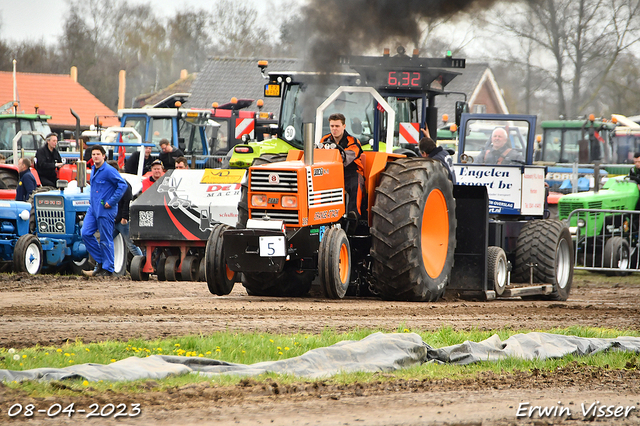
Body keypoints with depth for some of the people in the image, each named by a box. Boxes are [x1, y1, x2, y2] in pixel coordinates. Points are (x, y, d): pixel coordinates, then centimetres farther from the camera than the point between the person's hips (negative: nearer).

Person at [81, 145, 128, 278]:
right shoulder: (93, 170, 13)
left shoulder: (109, 171, -13)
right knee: (86, 233, -1)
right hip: (93, 207, 8)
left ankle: (107, 268, 4)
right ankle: (100, 261, 12)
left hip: (105, 210, -8)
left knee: (106, 240, -3)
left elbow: (123, 185, -19)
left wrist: (111, 202, -19)